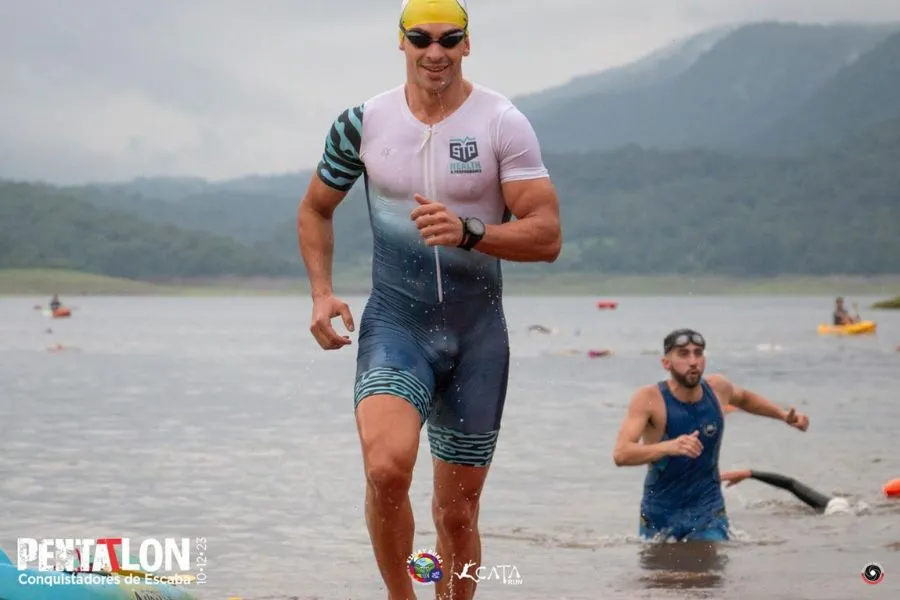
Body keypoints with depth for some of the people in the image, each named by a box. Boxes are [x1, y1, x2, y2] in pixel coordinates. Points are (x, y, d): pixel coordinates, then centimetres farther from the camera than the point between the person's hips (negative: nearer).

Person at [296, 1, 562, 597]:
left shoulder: (503, 123, -5)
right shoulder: (364, 122, 2)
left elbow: (547, 236, -9)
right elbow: (315, 210, 17)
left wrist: (467, 232, -25)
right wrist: (322, 293, 3)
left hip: (477, 333, 0)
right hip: (395, 324, 0)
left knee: (458, 512, 7)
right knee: (387, 468, -26)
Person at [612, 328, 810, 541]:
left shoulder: (717, 388, -6)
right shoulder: (649, 399, -20)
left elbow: (743, 397, 21)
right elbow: (620, 455, -34)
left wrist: (783, 415, 11)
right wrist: (669, 446, -49)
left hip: (708, 510, 2)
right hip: (660, 513, -2)